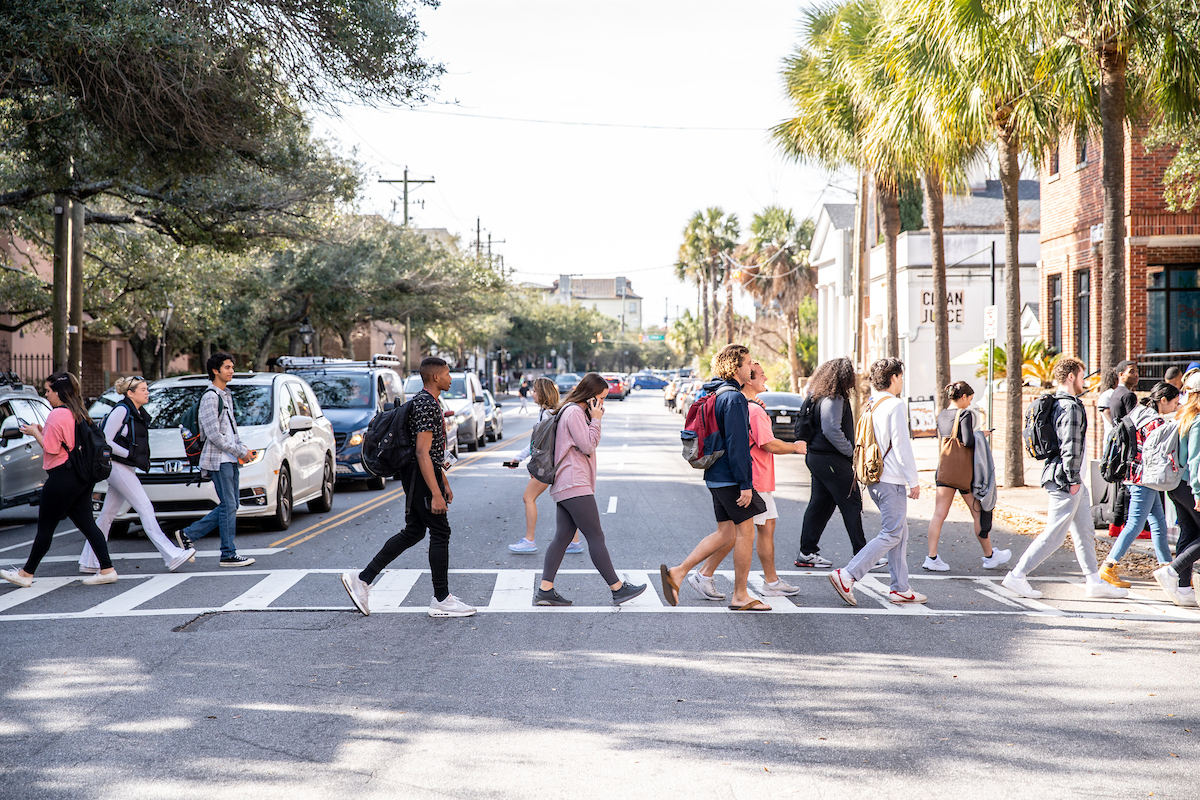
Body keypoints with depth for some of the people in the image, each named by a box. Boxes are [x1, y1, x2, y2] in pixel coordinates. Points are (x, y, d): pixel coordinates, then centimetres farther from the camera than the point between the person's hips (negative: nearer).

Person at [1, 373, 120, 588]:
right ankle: (107, 569, 1)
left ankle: (26, 574, 11)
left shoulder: (57, 414, -16)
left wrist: (35, 433, -3)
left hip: (62, 476, -9)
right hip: (82, 475, 9)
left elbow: (51, 448, -17)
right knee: (86, 524, 8)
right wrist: (42, 432, 14)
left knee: (45, 527, 1)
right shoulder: (78, 413, 13)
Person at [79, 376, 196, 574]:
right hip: (117, 467, -9)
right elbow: (105, 441, -16)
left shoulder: (139, 414, 14)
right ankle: (172, 556, -15)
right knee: (145, 509, -12)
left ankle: (89, 561, 16)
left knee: (108, 514, 11)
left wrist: (143, 461, 6)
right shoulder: (121, 411, -12)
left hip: (127, 468, 9)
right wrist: (132, 456, -18)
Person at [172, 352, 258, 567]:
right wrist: (241, 452, -14)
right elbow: (214, 435, -18)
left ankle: (189, 534, 17)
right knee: (228, 506, -7)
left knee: (231, 505, 10)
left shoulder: (226, 395, 18)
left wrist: (244, 449, 9)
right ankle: (228, 555, 0)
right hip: (218, 460, -9)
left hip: (230, 460, 9)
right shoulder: (210, 397, -12)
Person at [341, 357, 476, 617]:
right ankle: (441, 600, 3)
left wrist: (444, 482, 26)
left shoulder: (423, 401, 16)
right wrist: (436, 493, -26)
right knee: (440, 533, -3)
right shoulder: (428, 405, -18)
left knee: (413, 532, 13)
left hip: (416, 476, 11)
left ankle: (362, 579, 12)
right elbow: (423, 453, -24)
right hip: (421, 477, -11)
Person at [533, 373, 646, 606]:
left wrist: (595, 420, 11)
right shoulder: (574, 412, -12)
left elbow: (588, 446, 23)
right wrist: (596, 420, -8)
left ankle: (545, 589, 3)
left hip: (565, 486, 11)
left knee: (562, 537, 6)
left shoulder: (578, 411, 21)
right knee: (596, 537, -7)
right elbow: (588, 446, -14)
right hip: (575, 484, -11)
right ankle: (618, 588, -5)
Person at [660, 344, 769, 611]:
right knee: (745, 532, 0)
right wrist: (745, 484, -19)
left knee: (726, 533, 13)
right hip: (731, 478, -9)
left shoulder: (714, 395, 14)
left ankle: (677, 572, 7)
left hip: (716, 476, 9)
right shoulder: (734, 399, -16)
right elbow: (737, 444, -20)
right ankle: (740, 596, 6)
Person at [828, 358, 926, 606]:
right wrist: (913, 481, -12)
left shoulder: (872, 407, 13)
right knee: (891, 535, -7)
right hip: (891, 480, -9)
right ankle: (847, 576, -16)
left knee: (900, 532, 15)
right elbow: (901, 445, -16)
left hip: (874, 477, 9)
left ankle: (901, 588, 15)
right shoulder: (896, 405, -13)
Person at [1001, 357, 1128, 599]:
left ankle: (1094, 581, 18)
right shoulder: (1071, 407, -17)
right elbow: (1070, 447, -22)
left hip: (1072, 480, 11)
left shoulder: (1057, 404, 14)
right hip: (1065, 480, -11)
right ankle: (1017, 575, -4)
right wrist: (1073, 480, -18)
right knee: (1054, 534, -7)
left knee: (1085, 531, 14)